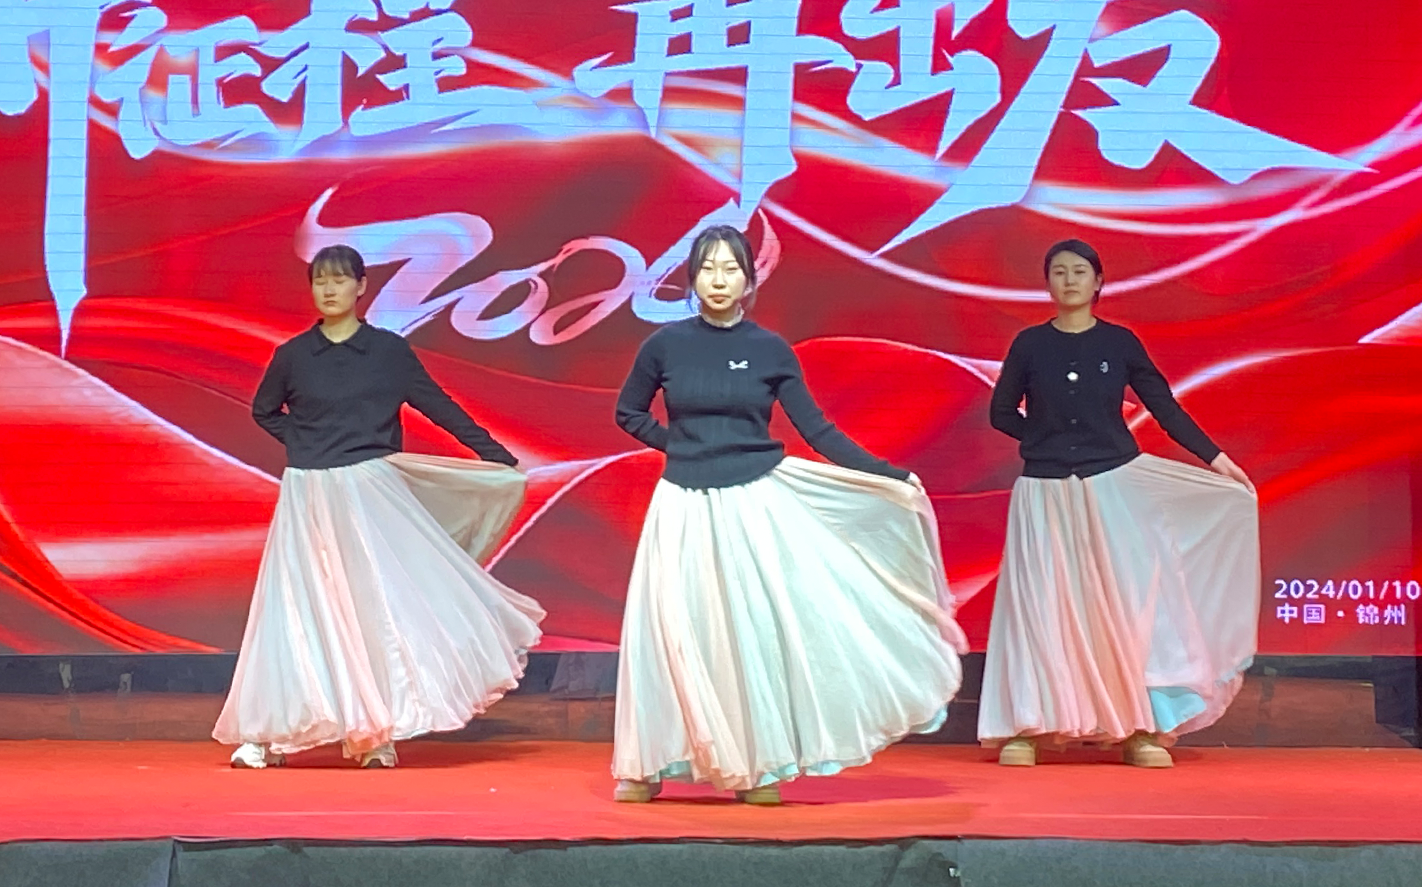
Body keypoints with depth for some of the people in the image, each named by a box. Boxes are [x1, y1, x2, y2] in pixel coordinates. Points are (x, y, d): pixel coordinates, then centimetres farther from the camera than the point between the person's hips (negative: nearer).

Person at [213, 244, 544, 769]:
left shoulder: (389, 350, 1)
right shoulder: (293, 355, 4)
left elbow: (437, 405, 6)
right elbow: (264, 411, 19)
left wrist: (495, 453, 5)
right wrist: (303, 443, 4)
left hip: (371, 491, -1)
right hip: (308, 497, 1)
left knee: (378, 601, -2)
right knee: (295, 609, 1)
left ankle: (376, 734, 7)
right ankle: (264, 734, 6)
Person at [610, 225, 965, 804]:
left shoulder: (770, 350, 0)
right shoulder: (666, 344, 0)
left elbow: (817, 430, 2)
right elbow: (628, 413, 13)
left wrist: (886, 475, -4)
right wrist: (678, 444, 1)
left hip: (754, 502, 0)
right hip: (685, 507, 0)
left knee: (756, 630, 0)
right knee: (672, 632, 1)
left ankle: (757, 766, 10)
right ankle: (645, 766, 12)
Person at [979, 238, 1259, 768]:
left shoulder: (1120, 343, 3)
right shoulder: (1030, 344, 2)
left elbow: (1165, 408, 6)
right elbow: (1002, 413, 9)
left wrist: (1214, 457, 3)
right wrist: (1047, 439, -1)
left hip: (1114, 485, 0)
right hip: (1045, 492, 0)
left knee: (1127, 602, -3)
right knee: (1038, 605, -1)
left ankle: (1141, 728, 2)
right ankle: (1023, 728, 2)